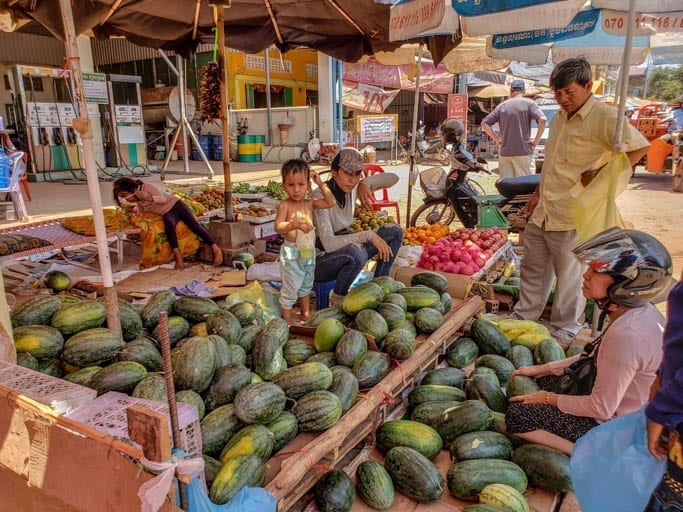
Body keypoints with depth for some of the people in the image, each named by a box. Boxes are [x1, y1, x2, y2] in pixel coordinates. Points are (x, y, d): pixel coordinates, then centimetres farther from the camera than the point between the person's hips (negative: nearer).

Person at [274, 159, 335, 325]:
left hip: (309, 250, 6)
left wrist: (321, 184, -1)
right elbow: (278, 226, -23)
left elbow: (331, 202, 5)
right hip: (292, 251, -6)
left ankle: (306, 314, 37)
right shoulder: (285, 205, -13)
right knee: (290, 286, 0)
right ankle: (287, 319, 16)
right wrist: (296, 224, -38)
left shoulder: (310, 203, 3)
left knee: (306, 284, 20)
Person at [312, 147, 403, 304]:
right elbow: (328, 244, -34)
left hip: (345, 251, 7)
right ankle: (337, 301, -12)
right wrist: (369, 235, -34)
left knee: (394, 231, -4)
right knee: (357, 253, -40)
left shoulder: (351, 188, -4)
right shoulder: (321, 196, -25)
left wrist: (364, 184, -16)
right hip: (320, 260, -7)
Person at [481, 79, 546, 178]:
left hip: (505, 153, 3)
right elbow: (542, 119, -12)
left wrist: (496, 138, 8)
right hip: (524, 152, -3)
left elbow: (484, 123, 9)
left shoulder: (502, 106, 9)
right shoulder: (528, 103, 0)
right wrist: (536, 140, -6)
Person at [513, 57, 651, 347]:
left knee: (570, 276, 7)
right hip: (542, 212, 8)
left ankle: (565, 330, 23)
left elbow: (639, 147, -22)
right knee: (533, 267, 17)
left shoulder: (604, 117, -12)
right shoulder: (559, 118, 14)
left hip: (571, 215, -8)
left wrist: (598, 175, -20)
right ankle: (524, 316, 33)